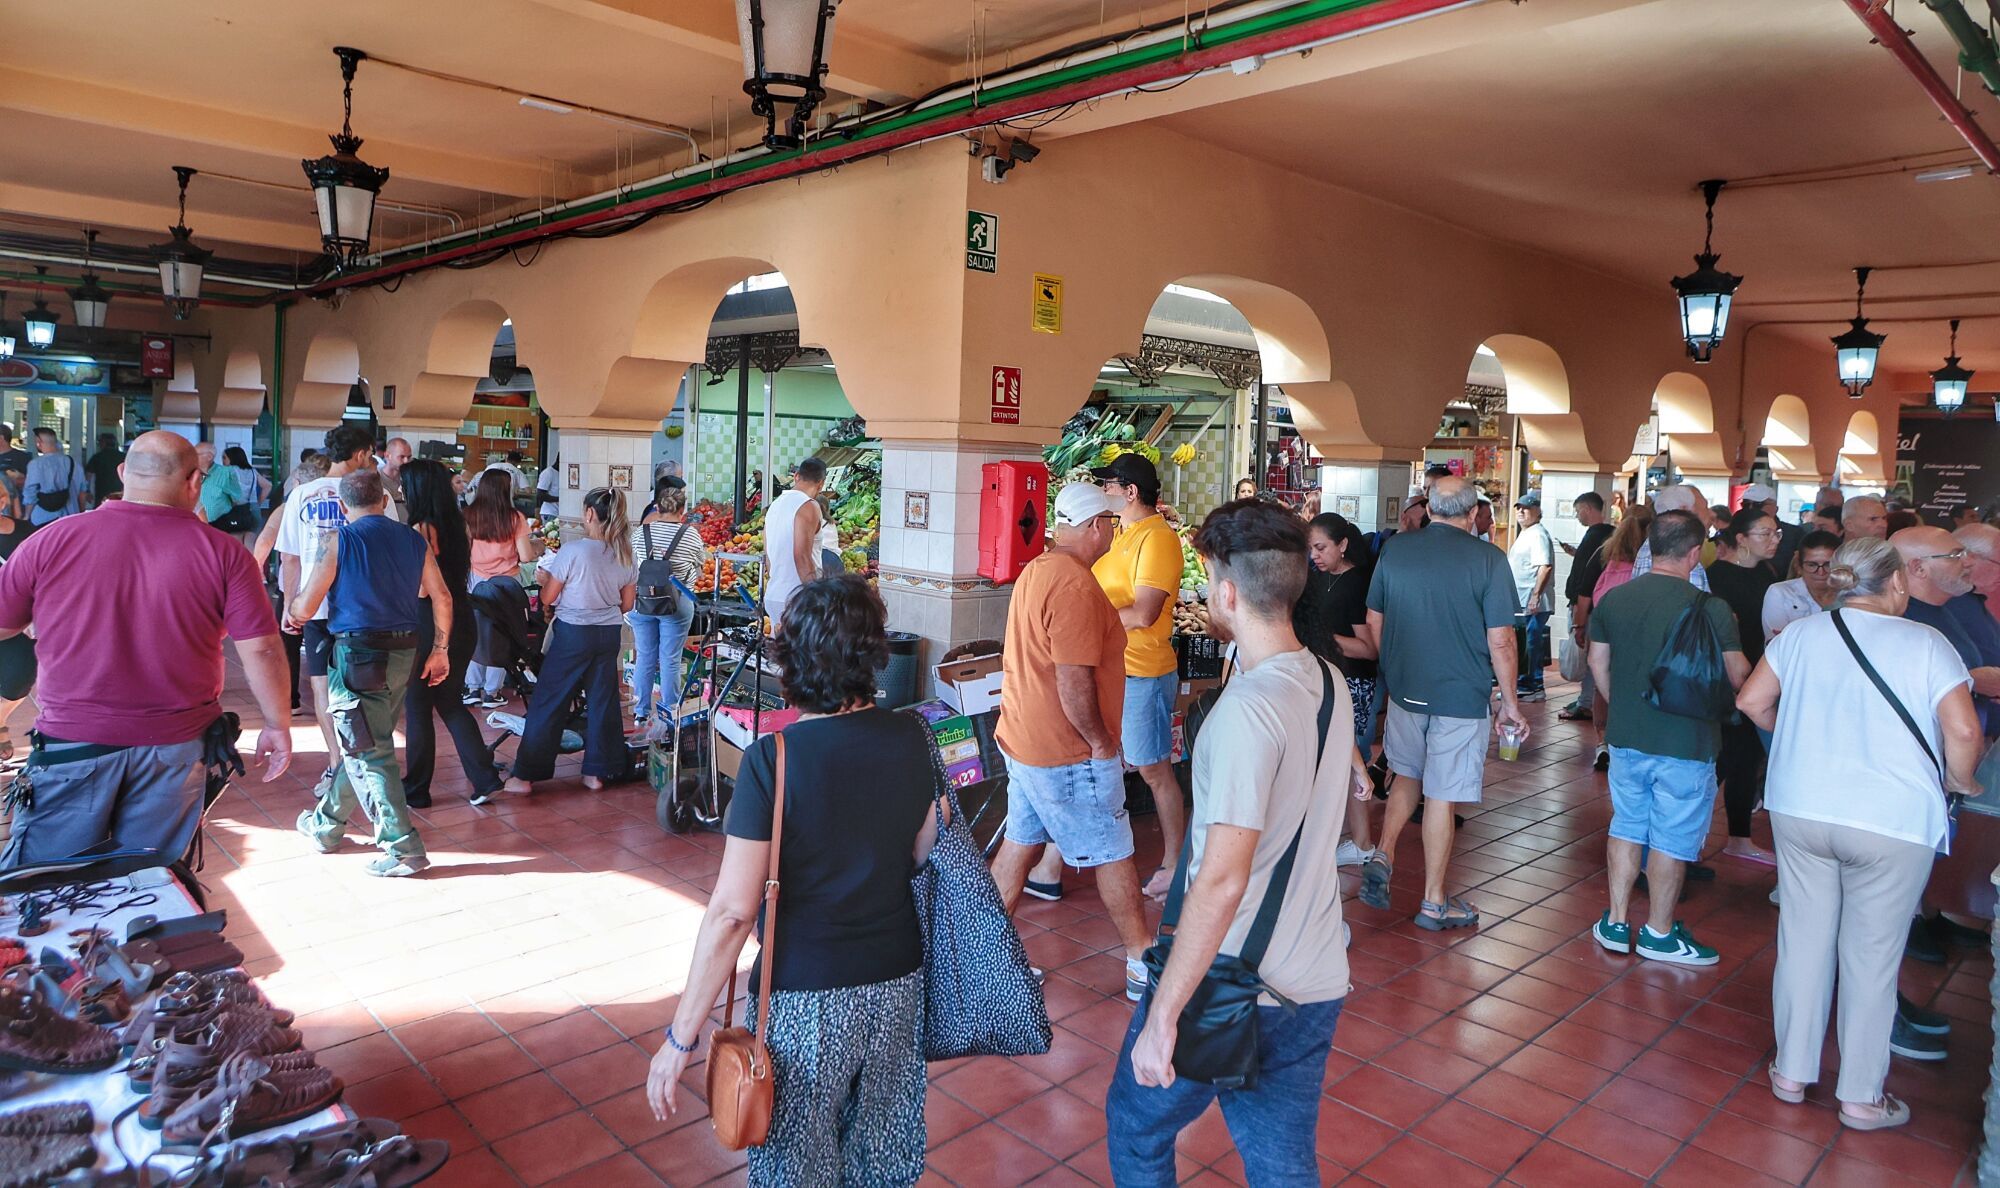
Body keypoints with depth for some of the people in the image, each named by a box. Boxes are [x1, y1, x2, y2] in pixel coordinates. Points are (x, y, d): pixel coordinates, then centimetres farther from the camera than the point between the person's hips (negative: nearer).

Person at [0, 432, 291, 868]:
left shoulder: (51, 541, -5)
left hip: (71, 745, 0)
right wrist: (277, 725, 4)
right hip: (175, 749, 1)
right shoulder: (223, 553, -7)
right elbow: (262, 650, -7)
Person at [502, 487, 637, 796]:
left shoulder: (572, 551, -15)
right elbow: (626, 604, 9)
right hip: (610, 634, 5)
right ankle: (597, 771, 18)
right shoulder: (624, 555, 0)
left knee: (548, 703, 4)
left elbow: (547, 599, -6)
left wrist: (544, 577, 13)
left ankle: (526, 776, 9)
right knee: (603, 701, 12)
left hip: (573, 633, -5)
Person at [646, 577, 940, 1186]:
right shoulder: (910, 739, -7)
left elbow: (732, 910, -20)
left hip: (805, 998, -4)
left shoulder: (773, 759, -21)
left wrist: (681, 1037, -12)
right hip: (897, 982, 4)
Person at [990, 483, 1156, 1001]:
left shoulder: (1036, 570, 8)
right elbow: (1074, 683, -26)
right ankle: (1144, 964, 18)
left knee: (1021, 841, 17)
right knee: (1113, 855, 4)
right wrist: (1101, 743, -14)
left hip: (1022, 739, 9)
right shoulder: (1076, 585, -23)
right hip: (1068, 753, -9)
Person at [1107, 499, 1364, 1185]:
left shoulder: (1248, 709, -24)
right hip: (1316, 986, 8)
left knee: (1137, 1126, 17)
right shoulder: (1328, 684, 3)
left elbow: (1224, 879, -28)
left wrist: (1163, 1013, -24)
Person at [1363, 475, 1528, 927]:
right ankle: (1434, 902, 16)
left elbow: (1374, 620, 8)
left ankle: (1381, 858, 8)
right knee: (1441, 795, 5)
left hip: (1404, 688, 4)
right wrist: (1510, 703, 0)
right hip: (1460, 695, -3)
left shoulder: (1395, 548, 0)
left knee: (1407, 776, 23)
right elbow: (1500, 641, -11)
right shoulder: (1487, 559, -11)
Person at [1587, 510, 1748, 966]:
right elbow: (1738, 676, -10)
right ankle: (1659, 933, 21)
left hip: (1626, 738, 5)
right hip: (1685, 744, -4)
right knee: (1672, 838, 8)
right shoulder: (1710, 608, -16)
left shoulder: (1614, 599, 0)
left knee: (1626, 826, 17)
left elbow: (1598, 662, 9)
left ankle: (1616, 923, 23)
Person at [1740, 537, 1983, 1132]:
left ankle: (1792, 1071, 27)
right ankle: (1861, 1096, 22)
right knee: (1871, 957, 9)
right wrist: (1958, 781, 4)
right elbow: (1963, 732, -14)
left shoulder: (1802, 633, 2)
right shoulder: (1925, 644, -7)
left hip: (1800, 810, 3)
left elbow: (1751, 701, 6)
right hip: (1893, 822, -3)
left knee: (1803, 941, 14)